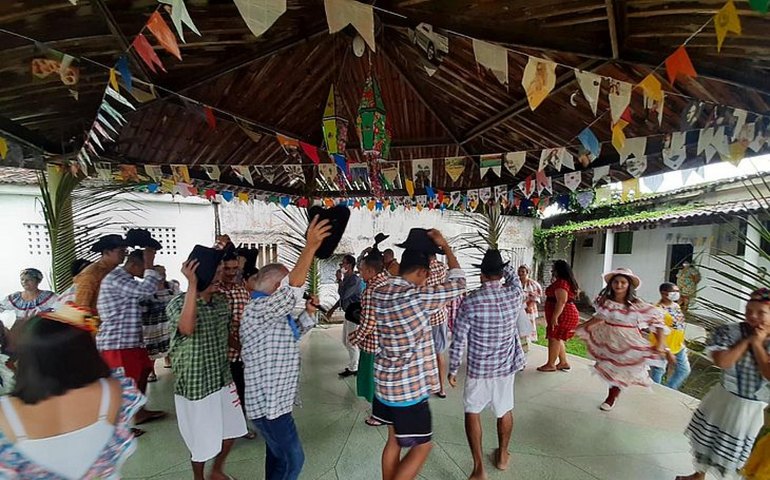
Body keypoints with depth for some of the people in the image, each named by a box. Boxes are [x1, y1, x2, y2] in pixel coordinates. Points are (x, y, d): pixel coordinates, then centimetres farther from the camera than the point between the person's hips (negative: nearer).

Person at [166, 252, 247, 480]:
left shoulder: (222, 301, 0)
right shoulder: (178, 303, -17)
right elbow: (187, 328, -39)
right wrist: (193, 285, -38)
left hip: (223, 379, 6)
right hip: (195, 384, -6)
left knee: (231, 431, 20)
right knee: (202, 441, 13)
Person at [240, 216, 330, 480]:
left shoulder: (272, 312, 10)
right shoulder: (258, 309, -23)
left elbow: (292, 334, 22)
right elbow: (292, 292, -41)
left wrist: (309, 313, 5)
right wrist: (310, 247, -46)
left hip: (274, 398, 10)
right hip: (268, 402, -10)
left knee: (278, 455, 23)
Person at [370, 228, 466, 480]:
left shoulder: (380, 293, -4)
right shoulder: (417, 298, -25)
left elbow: (398, 279, 18)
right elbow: (458, 282, -13)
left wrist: (418, 249, 13)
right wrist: (444, 245, -4)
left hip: (385, 382, 8)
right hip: (410, 387, -7)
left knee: (394, 440, 24)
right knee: (422, 446, 13)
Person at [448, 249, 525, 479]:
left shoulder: (470, 301, -21)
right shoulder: (514, 295, -13)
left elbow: (458, 341, -15)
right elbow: (514, 278, 14)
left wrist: (453, 369, -3)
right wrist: (501, 263, 18)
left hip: (479, 368, -3)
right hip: (507, 365, 4)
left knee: (472, 412, 16)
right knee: (505, 410, 24)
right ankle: (502, 456, 44)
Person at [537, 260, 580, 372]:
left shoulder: (561, 282, -18)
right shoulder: (568, 282, 15)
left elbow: (561, 301, -26)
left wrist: (555, 317, -25)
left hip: (562, 315, -10)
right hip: (569, 313, 10)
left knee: (554, 338, -2)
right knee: (558, 339, 16)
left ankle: (551, 364, 7)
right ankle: (564, 362, 22)